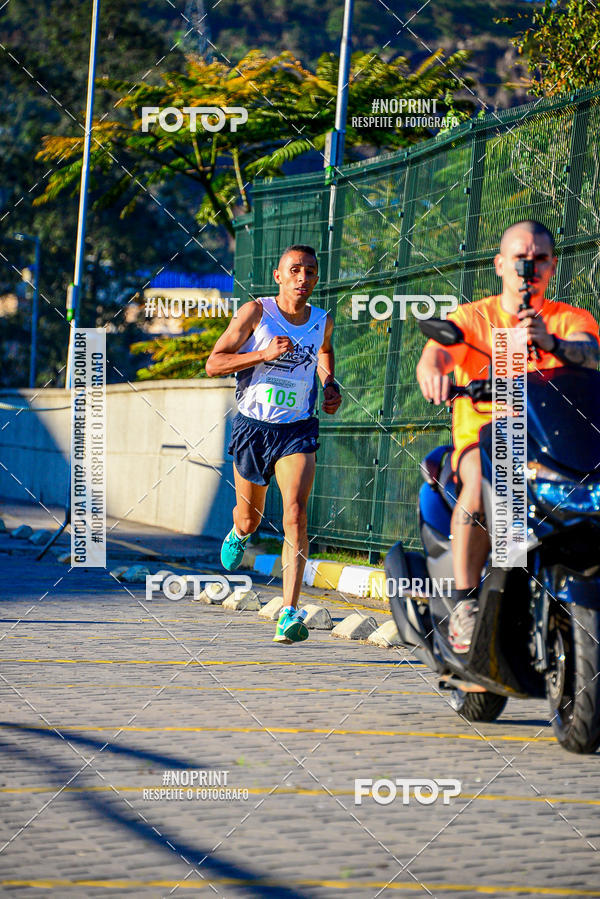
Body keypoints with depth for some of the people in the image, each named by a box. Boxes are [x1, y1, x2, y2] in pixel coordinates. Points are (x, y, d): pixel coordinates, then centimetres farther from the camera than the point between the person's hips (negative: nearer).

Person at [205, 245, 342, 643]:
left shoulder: (322, 321, 2)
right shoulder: (256, 312, -9)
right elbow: (213, 364, -11)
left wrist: (330, 386, 7)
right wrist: (264, 354, -23)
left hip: (297, 430, 1)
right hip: (252, 427, -1)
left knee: (295, 515, -19)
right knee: (249, 520, 16)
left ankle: (290, 613, -21)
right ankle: (237, 535, 56)